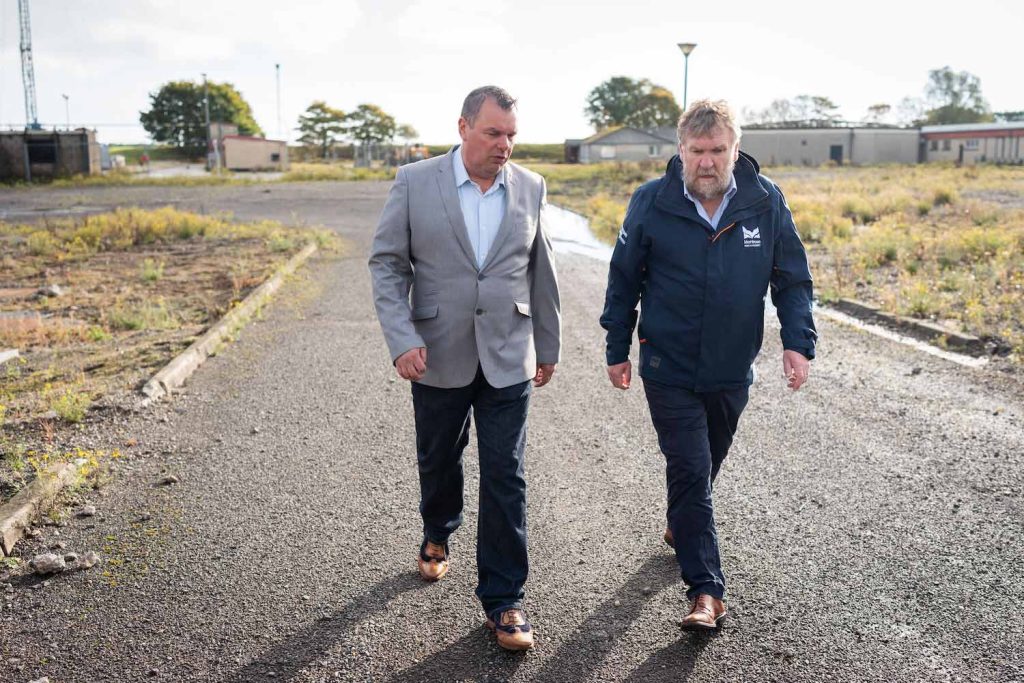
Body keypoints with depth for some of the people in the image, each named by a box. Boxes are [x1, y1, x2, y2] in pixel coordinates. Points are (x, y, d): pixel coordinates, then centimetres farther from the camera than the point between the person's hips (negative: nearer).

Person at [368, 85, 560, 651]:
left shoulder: (530, 188, 2)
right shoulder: (414, 183, -5)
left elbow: (540, 272, 9)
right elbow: (387, 263, -4)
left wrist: (548, 346, 13)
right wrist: (401, 339, -15)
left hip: (508, 360, 1)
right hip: (438, 356, 0)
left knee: (504, 478, 1)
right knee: (438, 462, 17)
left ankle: (503, 599, 13)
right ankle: (437, 536, 48)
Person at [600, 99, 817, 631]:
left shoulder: (766, 202, -5)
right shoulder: (651, 203, -9)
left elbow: (792, 278, 3)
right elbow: (624, 280, 1)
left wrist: (799, 342, -9)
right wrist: (617, 349, 3)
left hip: (732, 369, 3)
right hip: (669, 368, -3)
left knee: (706, 464, 20)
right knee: (690, 471, -6)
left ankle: (681, 527, 48)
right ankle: (706, 590, 2)